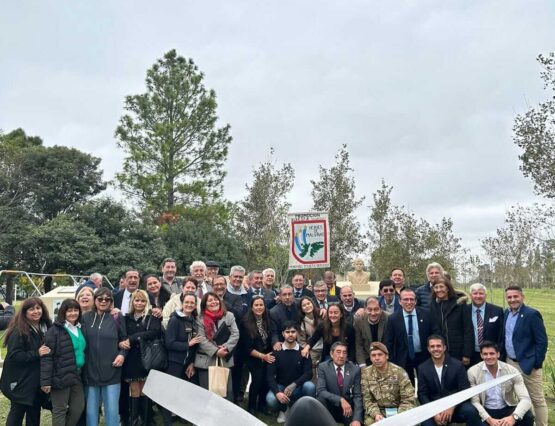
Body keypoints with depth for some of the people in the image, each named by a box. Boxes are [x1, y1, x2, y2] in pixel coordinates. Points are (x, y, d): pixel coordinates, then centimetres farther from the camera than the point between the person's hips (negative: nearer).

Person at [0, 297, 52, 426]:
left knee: (34, 414, 15)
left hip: (38, 380, 7)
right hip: (21, 381, -7)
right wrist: (36, 354, -26)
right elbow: (14, 355, -22)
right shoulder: (18, 331, -15)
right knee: (17, 413, 4)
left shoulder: (46, 327, 6)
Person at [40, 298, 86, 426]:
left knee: (79, 407, 12)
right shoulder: (55, 330, -10)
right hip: (61, 376, -7)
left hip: (77, 375, 7)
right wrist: (46, 381, -19)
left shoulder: (79, 329, 12)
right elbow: (47, 357, -15)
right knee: (60, 410, 4)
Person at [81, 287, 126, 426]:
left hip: (111, 371, -2)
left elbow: (124, 339, 9)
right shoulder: (86, 318, 5)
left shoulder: (117, 317, 1)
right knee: (91, 411, 9)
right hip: (91, 371, 2)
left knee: (112, 410, 0)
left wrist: (122, 354, -8)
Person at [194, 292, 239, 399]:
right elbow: (202, 339, -10)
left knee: (227, 391, 9)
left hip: (225, 360, 2)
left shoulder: (229, 316, 4)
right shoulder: (200, 319, -2)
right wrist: (216, 351, -18)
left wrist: (225, 347, -16)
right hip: (206, 361, -2)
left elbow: (235, 334, -2)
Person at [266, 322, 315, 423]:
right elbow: (270, 375, -10)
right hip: (280, 386, 0)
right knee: (270, 400, -31)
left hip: (298, 388, 0)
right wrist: (277, 392, -27)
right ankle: (283, 409, 7)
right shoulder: (276, 352, -3)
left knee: (310, 386, -32)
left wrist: (294, 385, -26)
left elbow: (308, 373, -11)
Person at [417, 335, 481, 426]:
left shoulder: (457, 365, -2)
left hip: (455, 406, 1)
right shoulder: (422, 368, 1)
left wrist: (452, 407, -20)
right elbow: (422, 394, 0)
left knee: (470, 411, -30)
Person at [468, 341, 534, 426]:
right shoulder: (473, 372, -12)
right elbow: (475, 402, -10)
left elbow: (525, 399, -17)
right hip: (487, 412, -1)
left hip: (508, 409, 1)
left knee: (528, 417, -28)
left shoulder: (512, 371, -10)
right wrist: (489, 419, -26)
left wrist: (513, 417, -35)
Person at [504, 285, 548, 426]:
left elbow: (542, 341, -14)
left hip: (528, 365, -6)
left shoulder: (532, 314, -15)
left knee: (537, 400, 5)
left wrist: (537, 364, -15)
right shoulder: (507, 313, 7)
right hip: (510, 362, 7)